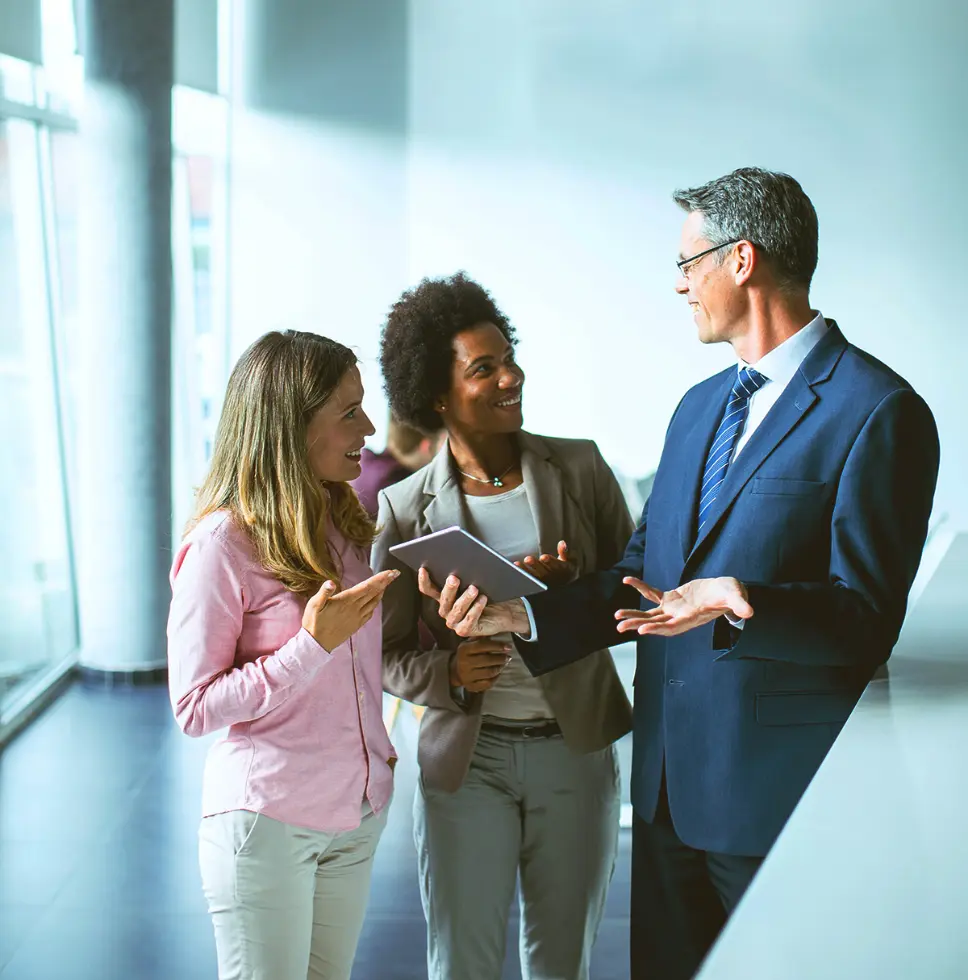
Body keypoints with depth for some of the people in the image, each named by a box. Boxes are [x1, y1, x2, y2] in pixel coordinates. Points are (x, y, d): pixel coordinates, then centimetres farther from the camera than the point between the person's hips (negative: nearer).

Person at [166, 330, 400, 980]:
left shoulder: (345, 524, 5)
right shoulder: (223, 542, -16)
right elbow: (194, 708, -14)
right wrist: (313, 644, -24)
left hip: (358, 813, 6)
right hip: (267, 821, -6)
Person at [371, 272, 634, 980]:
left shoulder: (580, 468, -1)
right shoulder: (406, 509, -4)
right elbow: (388, 651, 1)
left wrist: (573, 589, -17)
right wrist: (448, 674, -19)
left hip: (576, 749, 2)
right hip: (466, 757, -1)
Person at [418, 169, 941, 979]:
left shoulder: (879, 412, -12)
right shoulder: (700, 406, 15)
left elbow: (866, 616, -15)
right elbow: (643, 574, 11)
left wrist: (739, 603, -31)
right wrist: (521, 614, -2)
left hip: (781, 791, -7)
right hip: (670, 781, 8)